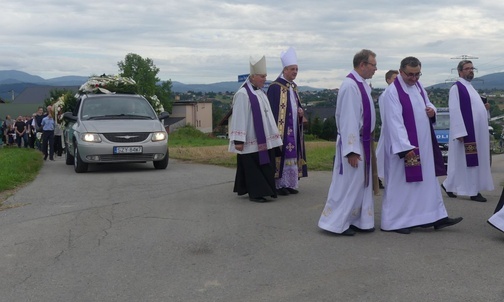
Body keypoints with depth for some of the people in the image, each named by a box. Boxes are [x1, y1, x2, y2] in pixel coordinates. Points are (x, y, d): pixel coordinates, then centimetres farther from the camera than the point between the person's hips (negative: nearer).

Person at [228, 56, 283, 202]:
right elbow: (239, 118, -18)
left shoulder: (260, 93, 13)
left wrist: (273, 134, 20)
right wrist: (238, 140, -21)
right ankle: (255, 193, 4)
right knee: (253, 167, -3)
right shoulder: (242, 94, -14)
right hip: (251, 141, -9)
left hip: (263, 139, 9)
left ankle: (264, 190, 21)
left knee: (265, 166, 11)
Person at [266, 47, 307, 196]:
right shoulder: (275, 87, -11)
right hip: (281, 128, -8)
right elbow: (272, 110, -14)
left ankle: (290, 184, 16)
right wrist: (276, 129, -19)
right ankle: (279, 185, 2)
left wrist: (300, 111, 2)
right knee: (281, 155, -5)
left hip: (293, 129, 8)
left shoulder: (294, 87, 14)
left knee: (292, 155, 9)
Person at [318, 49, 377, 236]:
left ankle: (358, 221, 24)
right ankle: (336, 223, 10)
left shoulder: (362, 84, 11)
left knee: (361, 183, 14)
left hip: (363, 141, 10)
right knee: (348, 183, -1)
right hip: (353, 143, -10)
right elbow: (348, 120, -23)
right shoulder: (350, 85, -19)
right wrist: (352, 150, -24)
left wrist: (366, 144, 17)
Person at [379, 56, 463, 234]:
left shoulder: (418, 86, 9)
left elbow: (427, 104, 22)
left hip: (423, 144, 8)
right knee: (401, 183, -1)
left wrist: (432, 110, -4)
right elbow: (394, 121, -21)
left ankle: (436, 217, 17)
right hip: (403, 146, -8)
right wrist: (405, 147, -26)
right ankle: (394, 222, 10)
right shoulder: (392, 92, -15)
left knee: (427, 179, 11)